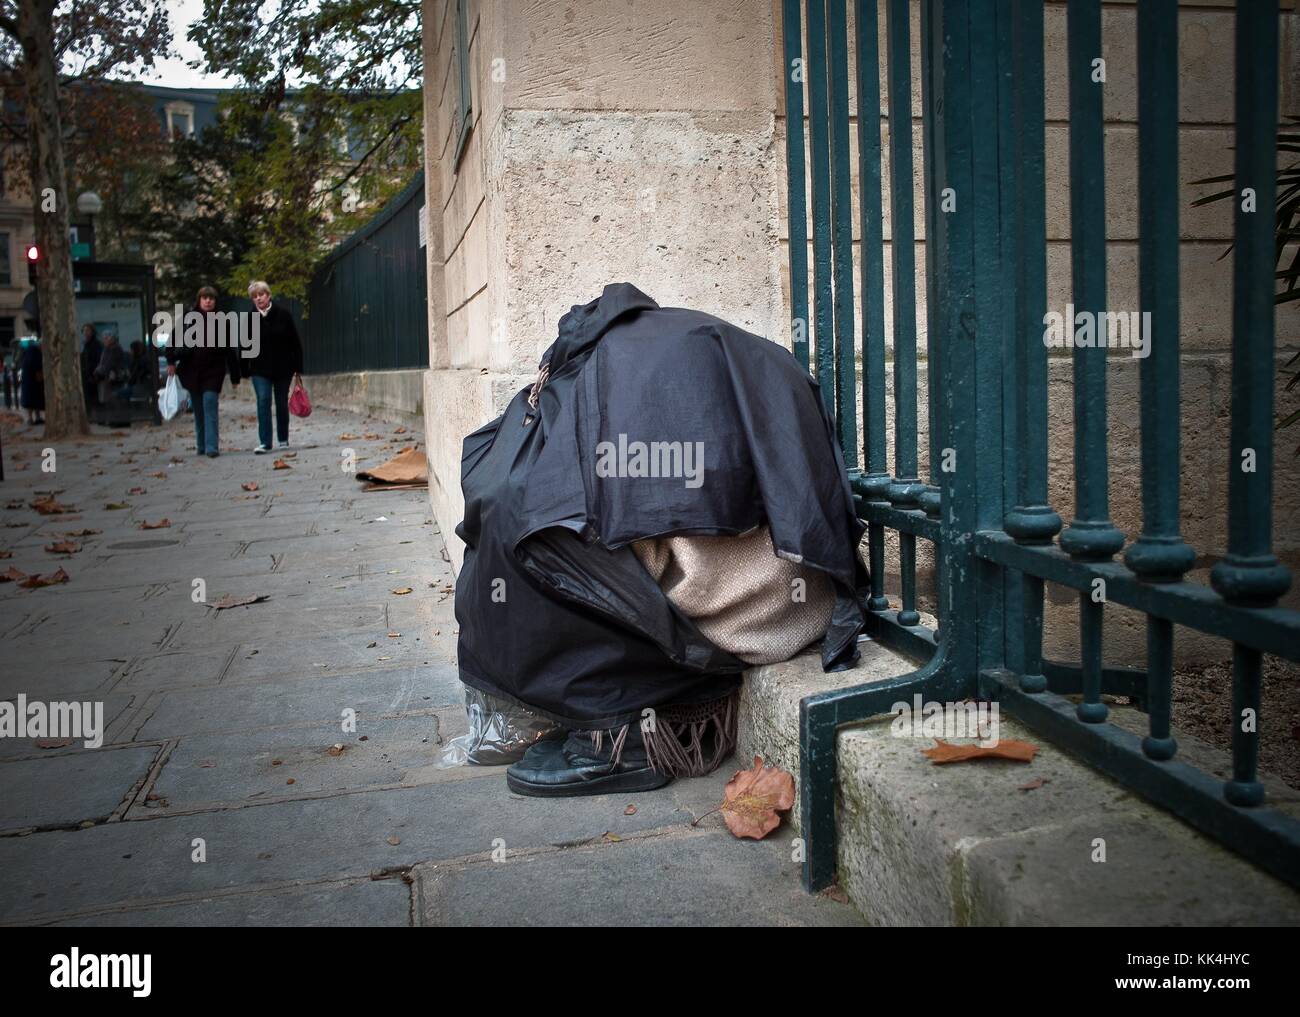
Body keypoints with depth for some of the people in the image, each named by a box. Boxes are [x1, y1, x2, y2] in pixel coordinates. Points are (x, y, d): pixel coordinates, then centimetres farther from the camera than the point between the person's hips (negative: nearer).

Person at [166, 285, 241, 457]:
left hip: (213, 371, -3)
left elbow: (231, 350, 1)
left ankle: (212, 447, -17)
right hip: (191, 371, 3)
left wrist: (235, 376, 1)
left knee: (209, 405, -15)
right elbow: (175, 339, 8)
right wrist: (171, 361, -1)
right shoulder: (188, 318, 2)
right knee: (198, 410, 10)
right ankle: (201, 446, 23)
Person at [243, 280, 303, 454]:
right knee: (263, 401, -11)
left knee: (282, 404, 9)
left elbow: (295, 342, -2)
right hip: (260, 369, 0)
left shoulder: (283, 314, -3)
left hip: (282, 368, 0)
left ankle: (283, 439, 24)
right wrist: (245, 371, 4)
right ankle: (264, 442, -11)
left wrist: (297, 367, -6)